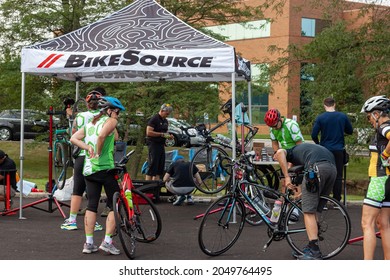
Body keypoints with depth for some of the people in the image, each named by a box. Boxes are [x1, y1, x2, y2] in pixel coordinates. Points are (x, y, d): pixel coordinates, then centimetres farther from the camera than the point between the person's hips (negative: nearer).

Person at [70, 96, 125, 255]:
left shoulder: (91, 123, 18)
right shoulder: (111, 121, -4)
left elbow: (73, 138, 10)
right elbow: (101, 135, -24)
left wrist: (88, 147, 0)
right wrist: (99, 153, -11)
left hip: (88, 169, 7)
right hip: (105, 168, -7)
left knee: (91, 206, 10)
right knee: (115, 206, 2)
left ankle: (88, 243, 8)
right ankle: (107, 241, -4)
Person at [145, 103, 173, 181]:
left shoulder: (165, 121, 17)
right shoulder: (154, 119, -10)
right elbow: (149, 132, -19)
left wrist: (168, 136, 7)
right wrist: (162, 134, -19)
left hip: (161, 145, 9)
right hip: (154, 145, -9)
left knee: (160, 167, 8)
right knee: (152, 166, -11)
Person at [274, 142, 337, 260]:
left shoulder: (292, 152, 25)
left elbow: (280, 153, 0)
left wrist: (287, 177, 0)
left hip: (317, 167, -7)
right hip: (332, 168, 7)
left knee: (309, 212, -2)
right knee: (316, 211, 18)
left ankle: (314, 252, -7)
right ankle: (311, 246, 22)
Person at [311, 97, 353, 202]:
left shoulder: (320, 118, -7)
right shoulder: (343, 116, -1)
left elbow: (314, 135, -8)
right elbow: (350, 131, 10)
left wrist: (318, 143, 11)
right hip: (339, 150, 1)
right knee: (338, 176, 7)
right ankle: (337, 200, 7)